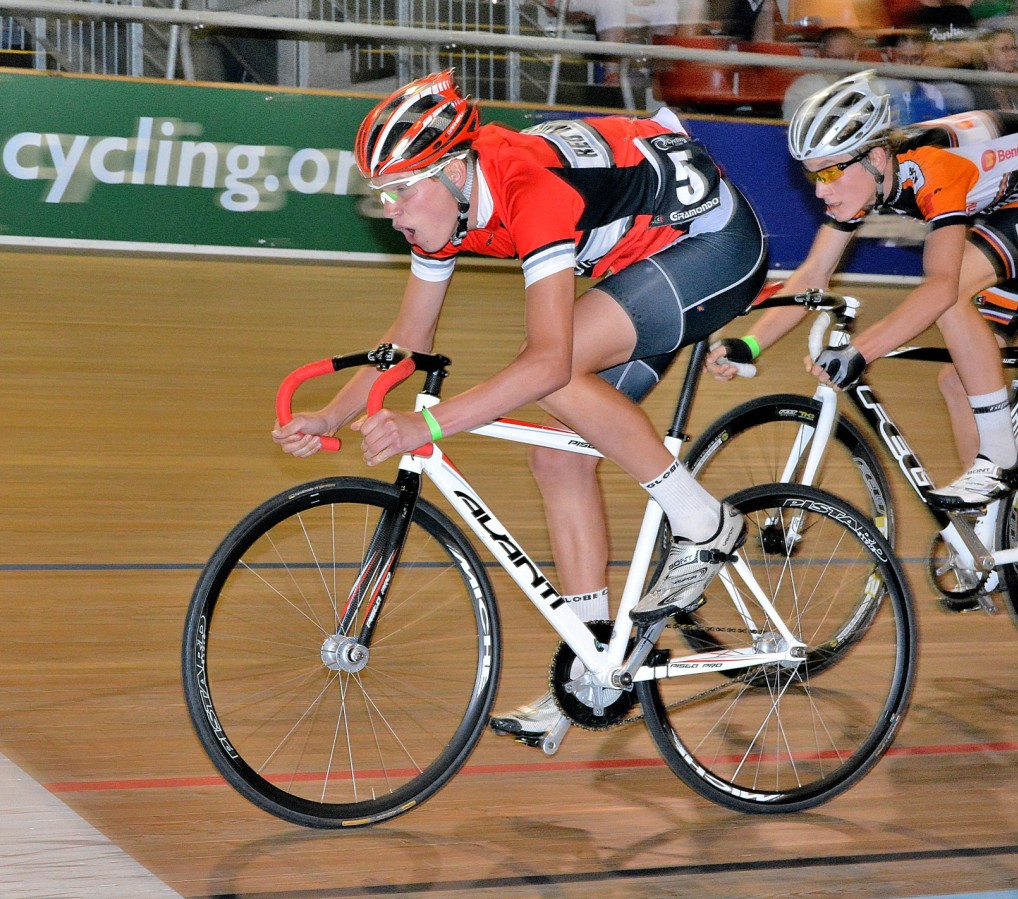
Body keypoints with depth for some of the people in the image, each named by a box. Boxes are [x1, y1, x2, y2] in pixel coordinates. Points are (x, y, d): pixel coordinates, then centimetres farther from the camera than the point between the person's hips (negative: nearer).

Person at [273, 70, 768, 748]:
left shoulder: (532, 192, -34)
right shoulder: (446, 197, -7)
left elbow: (550, 359, -43)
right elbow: (411, 336, 6)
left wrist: (426, 425, -46)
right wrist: (331, 417, -5)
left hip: (716, 244, -9)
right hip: (643, 255, 9)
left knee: (554, 376, -27)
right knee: (561, 459, 2)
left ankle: (706, 525, -13)